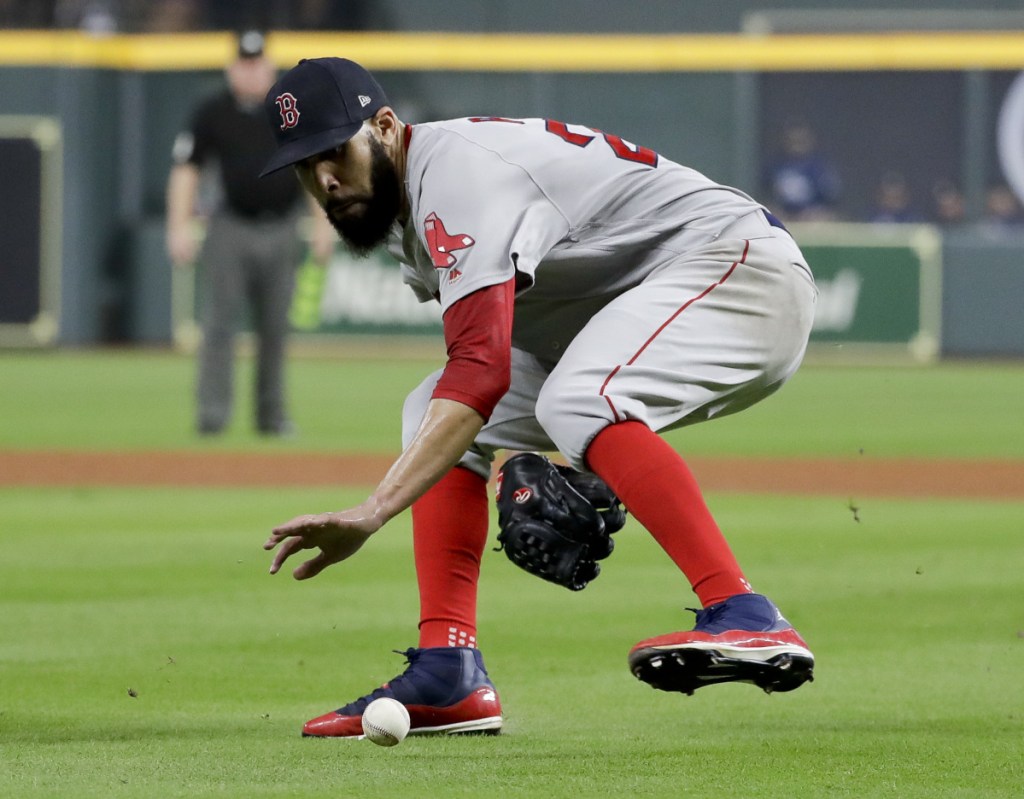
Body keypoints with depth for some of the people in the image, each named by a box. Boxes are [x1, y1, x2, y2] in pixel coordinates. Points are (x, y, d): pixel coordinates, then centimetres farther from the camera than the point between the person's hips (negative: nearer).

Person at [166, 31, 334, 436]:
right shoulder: (212, 113, 0)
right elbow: (186, 169, 3)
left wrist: (323, 224, 2)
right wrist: (180, 227, -5)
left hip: (282, 231, 1)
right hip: (231, 230, -1)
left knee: (275, 327, 6)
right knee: (218, 321, -11)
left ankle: (271, 414, 13)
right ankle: (212, 412, -13)